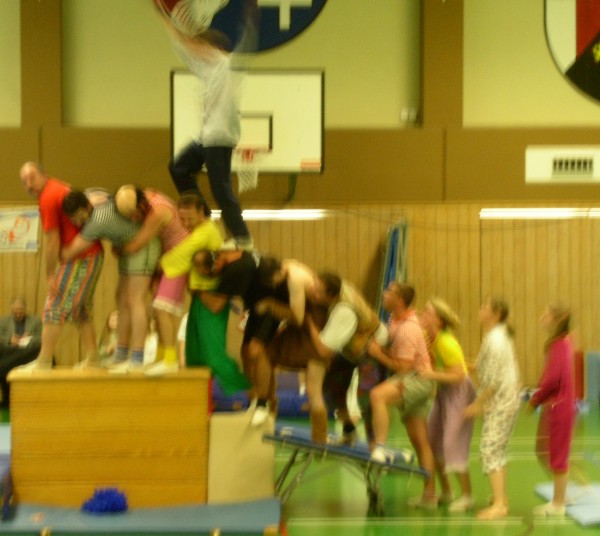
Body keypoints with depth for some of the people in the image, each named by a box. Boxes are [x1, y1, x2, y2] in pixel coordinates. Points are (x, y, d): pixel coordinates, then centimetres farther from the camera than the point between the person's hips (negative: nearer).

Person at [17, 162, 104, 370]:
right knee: (82, 311, 16)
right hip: (94, 253, 10)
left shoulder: (48, 198, -14)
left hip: (79, 258, -10)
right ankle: (92, 360, 16)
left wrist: (50, 276, -9)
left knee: (54, 309, -6)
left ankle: (44, 362, -5)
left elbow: (52, 242, -15)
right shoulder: (61, 188, 15)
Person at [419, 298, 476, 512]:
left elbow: (459, 376, -25)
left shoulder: (446, 343, -26)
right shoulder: (428, 338, -3)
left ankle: (466, 496, 1)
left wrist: (432, 374, -30)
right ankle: (446, 492, 24)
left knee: (453, 443, -9)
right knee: (433, 441, 11)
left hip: (459, 392, -9)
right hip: (442, 391, 9)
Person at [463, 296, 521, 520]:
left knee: (489, 449, -11)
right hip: (506, 401, 10)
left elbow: (493, 379, -21)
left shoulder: (495, 340, -18)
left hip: (500, 401, -10)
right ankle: (501, 499, 23)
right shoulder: (501, 336, 13)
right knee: (497, 450, 16)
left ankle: (499, 504, -13)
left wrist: (478, 404, -16)